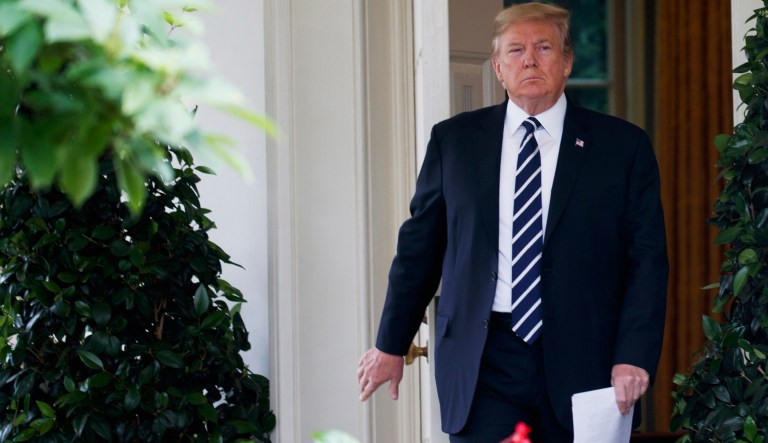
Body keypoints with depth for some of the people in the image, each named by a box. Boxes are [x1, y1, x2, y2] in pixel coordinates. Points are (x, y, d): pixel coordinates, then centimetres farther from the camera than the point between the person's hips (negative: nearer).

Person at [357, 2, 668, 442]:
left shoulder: (623, 146, 4)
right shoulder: (453, 140, 8)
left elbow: (647, 259, 1)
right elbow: (419, 248, 13)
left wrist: (634, 356, -10)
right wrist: (391, 344, 14)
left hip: (580, 360, 0)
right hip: (483, 361, 0)